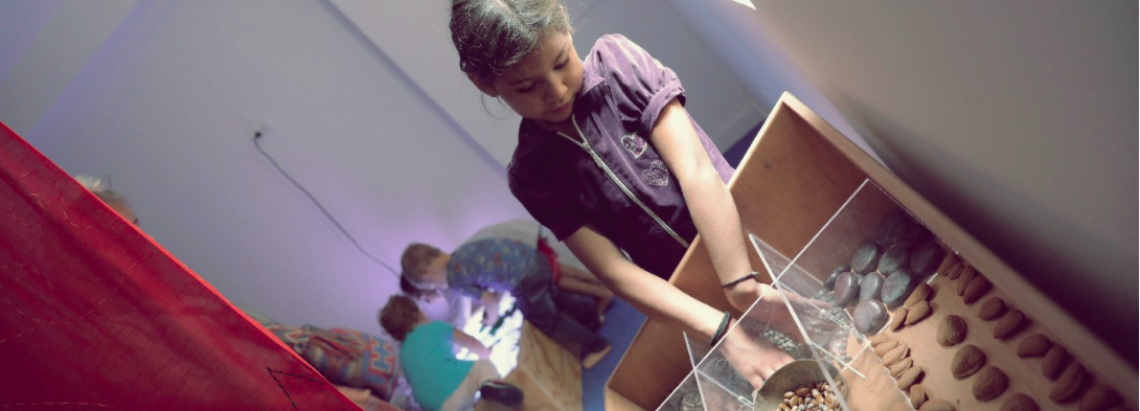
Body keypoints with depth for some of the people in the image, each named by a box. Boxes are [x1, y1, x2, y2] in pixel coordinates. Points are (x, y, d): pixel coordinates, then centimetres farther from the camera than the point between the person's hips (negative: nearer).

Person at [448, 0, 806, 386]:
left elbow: (696, 171, -18)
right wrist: (725, 332, -24)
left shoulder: (616, 60, -8)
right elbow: (616, 271, -12)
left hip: (757, 234, 0)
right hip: (691, 299, 0)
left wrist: (744, 287, -28)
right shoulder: (530, 173, -6)